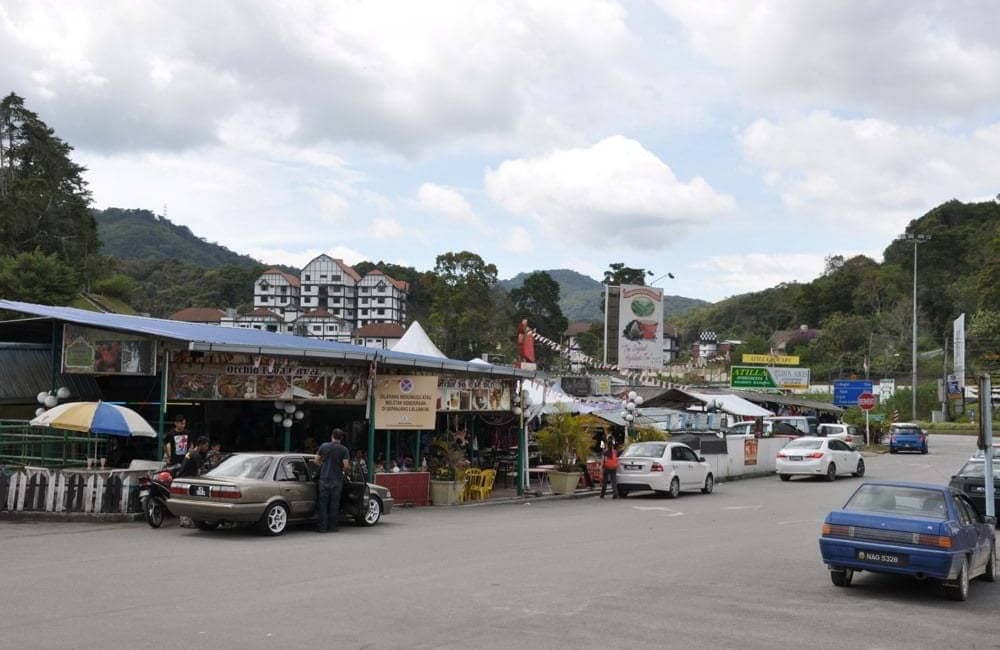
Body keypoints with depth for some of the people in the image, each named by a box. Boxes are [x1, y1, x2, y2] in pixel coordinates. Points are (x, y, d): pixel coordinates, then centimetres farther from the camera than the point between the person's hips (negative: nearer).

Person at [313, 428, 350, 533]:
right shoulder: (344, 450, -3)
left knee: (323, 503, 5)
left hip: (324, 478, 1)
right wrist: (347, 469, 12)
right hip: (337, 480, -1)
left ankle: (322, 527, 4)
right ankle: (332, 527, 8)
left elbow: (316, 461, 4)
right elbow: (346, 466, -9)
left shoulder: (323, 446, 1)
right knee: (334, 504, 7)